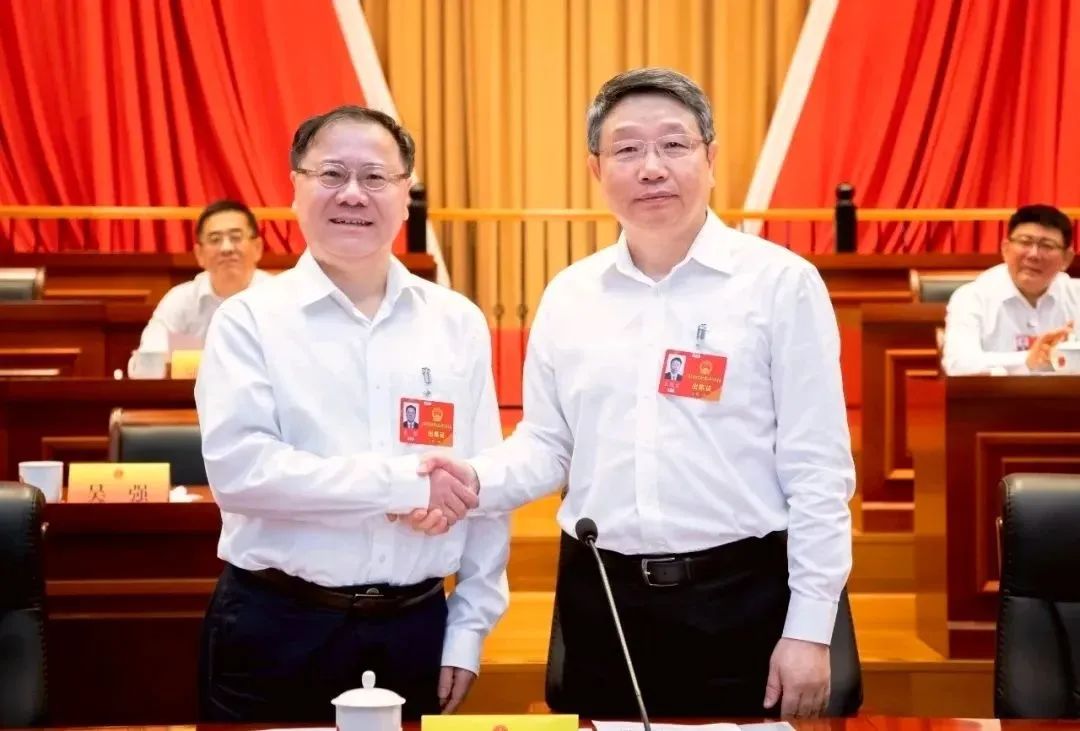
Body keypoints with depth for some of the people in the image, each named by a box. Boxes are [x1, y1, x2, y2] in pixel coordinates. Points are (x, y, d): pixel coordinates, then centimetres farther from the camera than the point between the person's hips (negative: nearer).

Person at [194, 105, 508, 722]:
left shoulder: (458, 323, 6)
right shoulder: (251, 320, -3)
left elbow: (482, 486, 6)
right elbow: (237, 467, -15)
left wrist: (468, 632, 3)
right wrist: (400, 484, -17)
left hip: (417, 626, 2)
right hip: (277, 628, -2)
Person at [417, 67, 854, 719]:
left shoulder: (780, 282, -4)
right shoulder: (569, 294, 8)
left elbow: (818, 470, -5)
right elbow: (546, 445, 13)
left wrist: (809, 629, -8)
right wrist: (478, 480, -8)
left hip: (739, 600, -3)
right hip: (600, 599, 4)